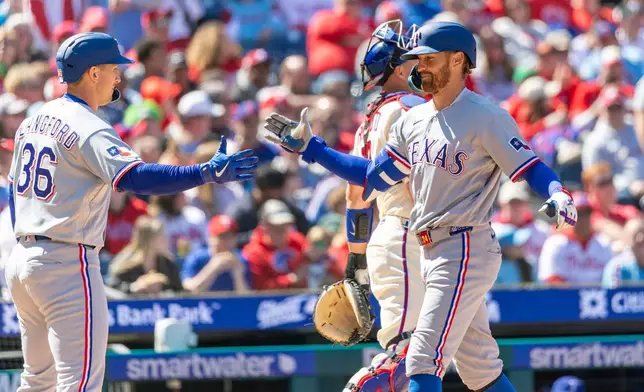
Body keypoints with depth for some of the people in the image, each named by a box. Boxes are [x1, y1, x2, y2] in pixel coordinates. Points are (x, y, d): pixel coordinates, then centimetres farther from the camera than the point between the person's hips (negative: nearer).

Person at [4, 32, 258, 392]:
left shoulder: (34, 121, 13)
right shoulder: (89, 129, -15)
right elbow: (135, 178, -29)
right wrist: (207, 173, -36)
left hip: (22, 258, 9)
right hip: (68, 265, -9)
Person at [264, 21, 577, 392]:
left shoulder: (486, 117, -10)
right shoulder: (413, 121, 14)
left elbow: (531, 168, -15)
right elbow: (373, 176, 18)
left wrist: (558, 194, -35)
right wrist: (310, 147, 16)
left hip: (467, 250, -8)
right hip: (430, 252, 8)